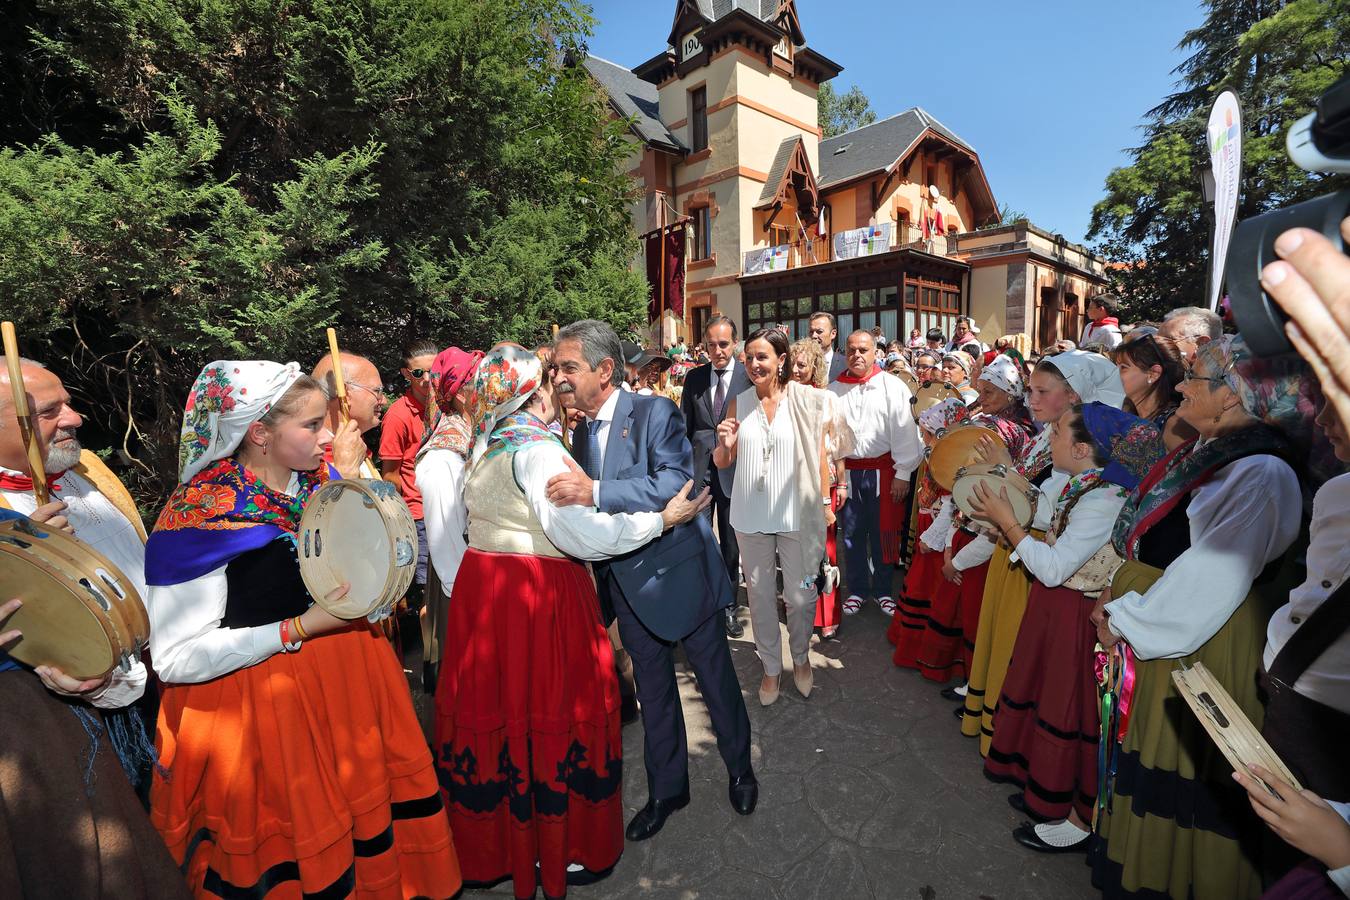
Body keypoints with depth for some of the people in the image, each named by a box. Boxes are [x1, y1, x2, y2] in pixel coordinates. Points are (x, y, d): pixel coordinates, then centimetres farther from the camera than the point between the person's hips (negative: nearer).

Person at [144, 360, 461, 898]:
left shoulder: (324, 484, 0)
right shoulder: (202, 513, -18)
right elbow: (175, 659, -20)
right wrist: (300, 629, -22)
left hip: (351, 684, 6)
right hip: (261, 713, -5)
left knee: (375, 839, 15)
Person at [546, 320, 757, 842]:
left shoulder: (654, 413, -16)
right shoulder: (581, 433, 6)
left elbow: (675, 483, -30)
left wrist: (596, 492, -37)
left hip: (681, 573, -6)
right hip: (629, 583, 6)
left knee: (716, 678, 14)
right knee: (653, 691, 20)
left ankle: (740, 770, 40)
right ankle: (667, 788, 40)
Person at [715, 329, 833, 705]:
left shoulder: (805, 400, -4)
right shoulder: (739, 403, 3)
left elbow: (820, 456, 2)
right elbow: (722, 463, 8)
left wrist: (825, 503, -1)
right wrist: (725, 444, -12)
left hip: (797, 514, -2)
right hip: (751, 515, 2)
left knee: (800, 595, 8)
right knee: (760, 594, 12)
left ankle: (800, 658, 35)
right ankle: (771, 666, 32)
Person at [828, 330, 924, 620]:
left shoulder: (892, 386, -3)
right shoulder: (834, 390, 4)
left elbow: (904, 431, -6)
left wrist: (903, 474, -9)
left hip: (883, 470, -2)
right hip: (846, 471, 2)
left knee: (884, 533, 8)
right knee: (852, 534, 10)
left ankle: (882, 590, 27)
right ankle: (857, 590, 27)